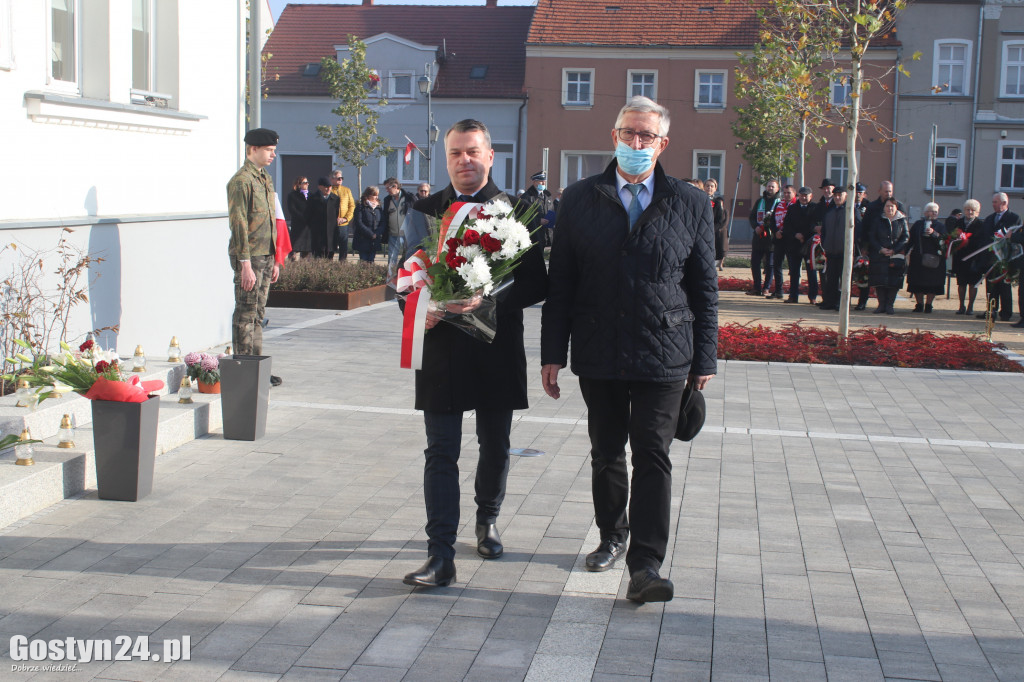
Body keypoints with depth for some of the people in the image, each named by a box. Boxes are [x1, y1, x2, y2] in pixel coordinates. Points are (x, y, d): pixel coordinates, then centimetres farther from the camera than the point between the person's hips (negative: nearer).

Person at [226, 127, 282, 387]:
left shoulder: (265, 179, 15)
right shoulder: (241, 181, -12)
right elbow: (239, 225, -16)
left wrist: (275, 259, 18)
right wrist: (246, 264, -20)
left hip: (266, 256, 8)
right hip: (250, 257, -8)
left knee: (258, 314, 13)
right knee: (245, 315, -3)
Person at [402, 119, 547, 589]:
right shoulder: (424, 211, 6)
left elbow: (535, 284, -7)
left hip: (498, 351, 0)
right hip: (442, 346, 0)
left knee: (495, 448, 14)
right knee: (441, 453, -3)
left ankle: (487, 520, 39)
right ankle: (440, 556, -2)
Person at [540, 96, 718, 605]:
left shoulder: (690, 205, 3)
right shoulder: (580, 200, 5)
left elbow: (705, 288, 5)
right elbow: (560, 282, 5)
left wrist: (705, 358, 2)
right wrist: (552, 353, 1)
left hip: (663, 355, -2)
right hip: (599, 354, 2)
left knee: (652, 456, -6)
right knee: (606, 453, 14)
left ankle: (645, 566, -5)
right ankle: (612, 538, 34)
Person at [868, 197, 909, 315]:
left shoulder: (902, 221, 6)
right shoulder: (878, 220, 7)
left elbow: (905, 237, 2)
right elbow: (871, 236, 3)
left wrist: (894, 250, -10)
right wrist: (880, 249, -11)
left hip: (896, 256, -1)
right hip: (879, 256, 1)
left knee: (894, 281, -5)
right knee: (879, 281, -2)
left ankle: (890, 305, 3)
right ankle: (881, 304, 6)